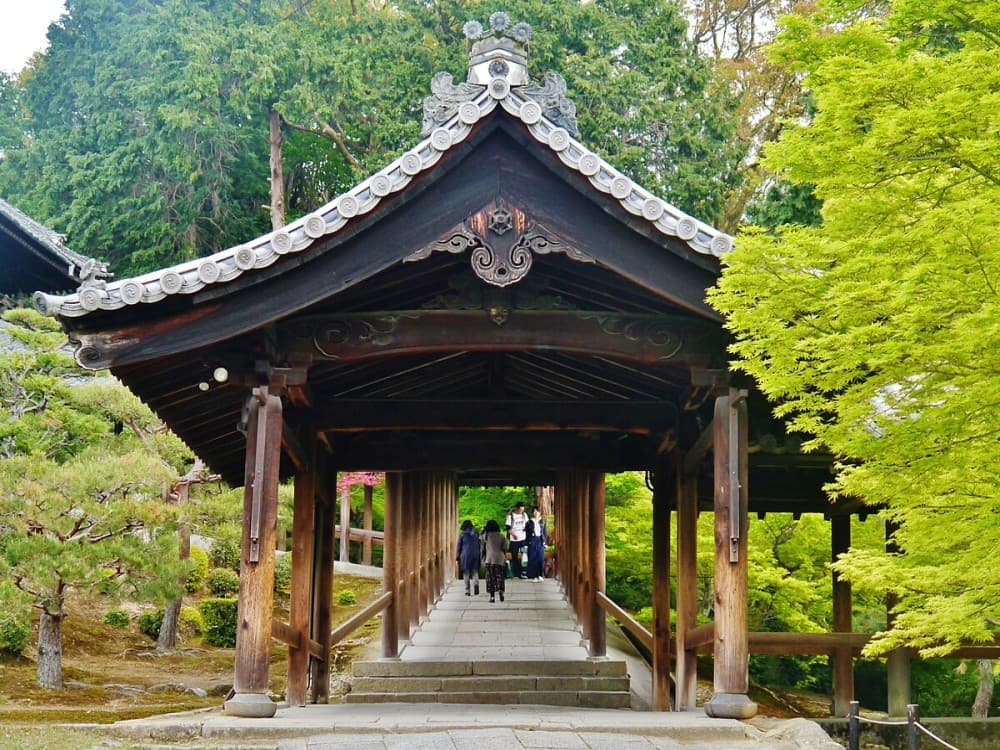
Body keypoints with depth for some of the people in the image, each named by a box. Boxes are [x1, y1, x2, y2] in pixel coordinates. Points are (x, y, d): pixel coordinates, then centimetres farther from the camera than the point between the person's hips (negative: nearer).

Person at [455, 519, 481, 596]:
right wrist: (480, 557, 16)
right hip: (475, 555, 3)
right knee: (475, 572, 9)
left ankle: (467, 591, 2)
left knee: (466, 573, 5)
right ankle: (476, 584, -18)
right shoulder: (476, 534, 8)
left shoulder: (462, 535, -2)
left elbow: (458, 547, -1)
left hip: (465, 556, -3)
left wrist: (457, 558, 5)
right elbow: (479, 546, 11)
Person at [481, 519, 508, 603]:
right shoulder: (501, 536, 0)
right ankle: (500, 590, -16)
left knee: (490, 577, 4)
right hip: (500, 559, 1)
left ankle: (492, 596, 1)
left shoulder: (486, 535, -3)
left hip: (489, 559, -1)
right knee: (500, 577, 8)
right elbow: (505, 548, 0)